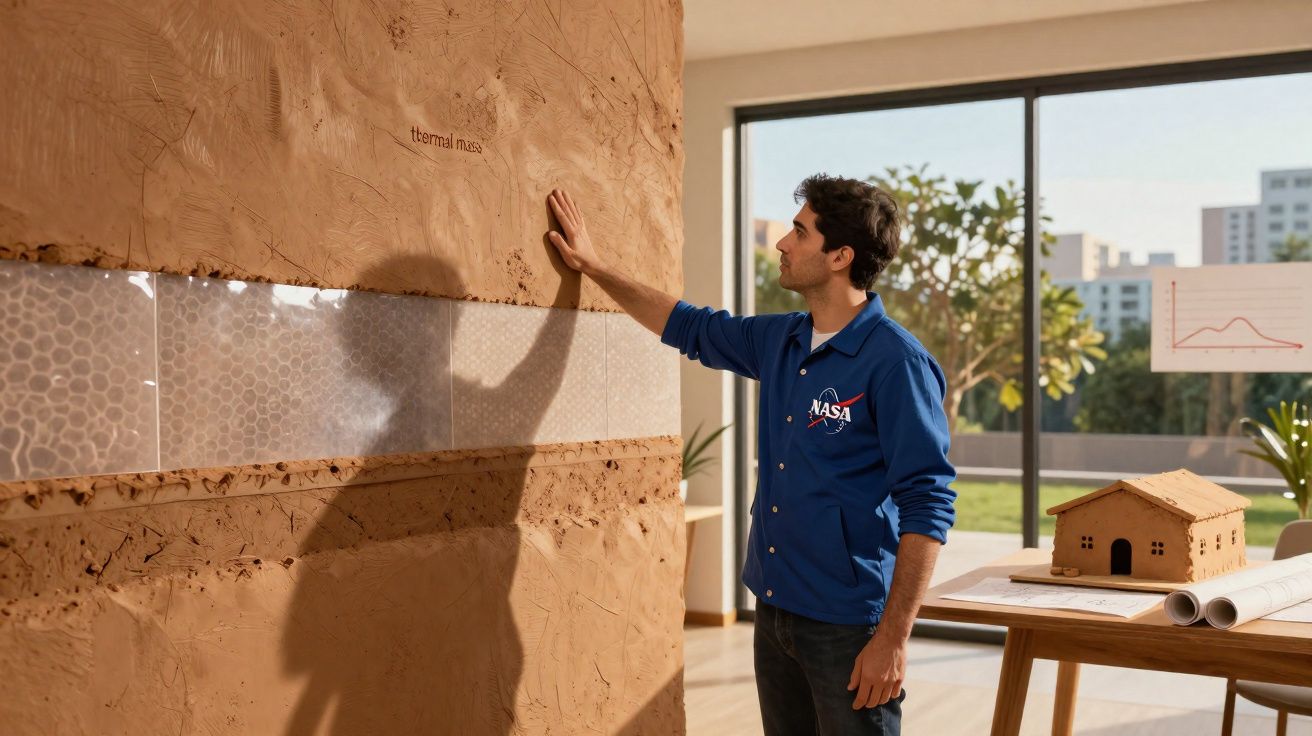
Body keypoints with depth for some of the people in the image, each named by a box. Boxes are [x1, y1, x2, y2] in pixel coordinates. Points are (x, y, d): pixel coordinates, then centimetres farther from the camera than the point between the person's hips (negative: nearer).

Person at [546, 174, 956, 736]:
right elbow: (691, 327, 24)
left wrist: (893, 640, -21)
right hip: (775, 610, 7)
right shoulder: (780, 341, 7)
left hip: (849, 625, -7)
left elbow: (927, 507, -18)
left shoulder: (896, 362, -16)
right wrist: (593, 266, 28)